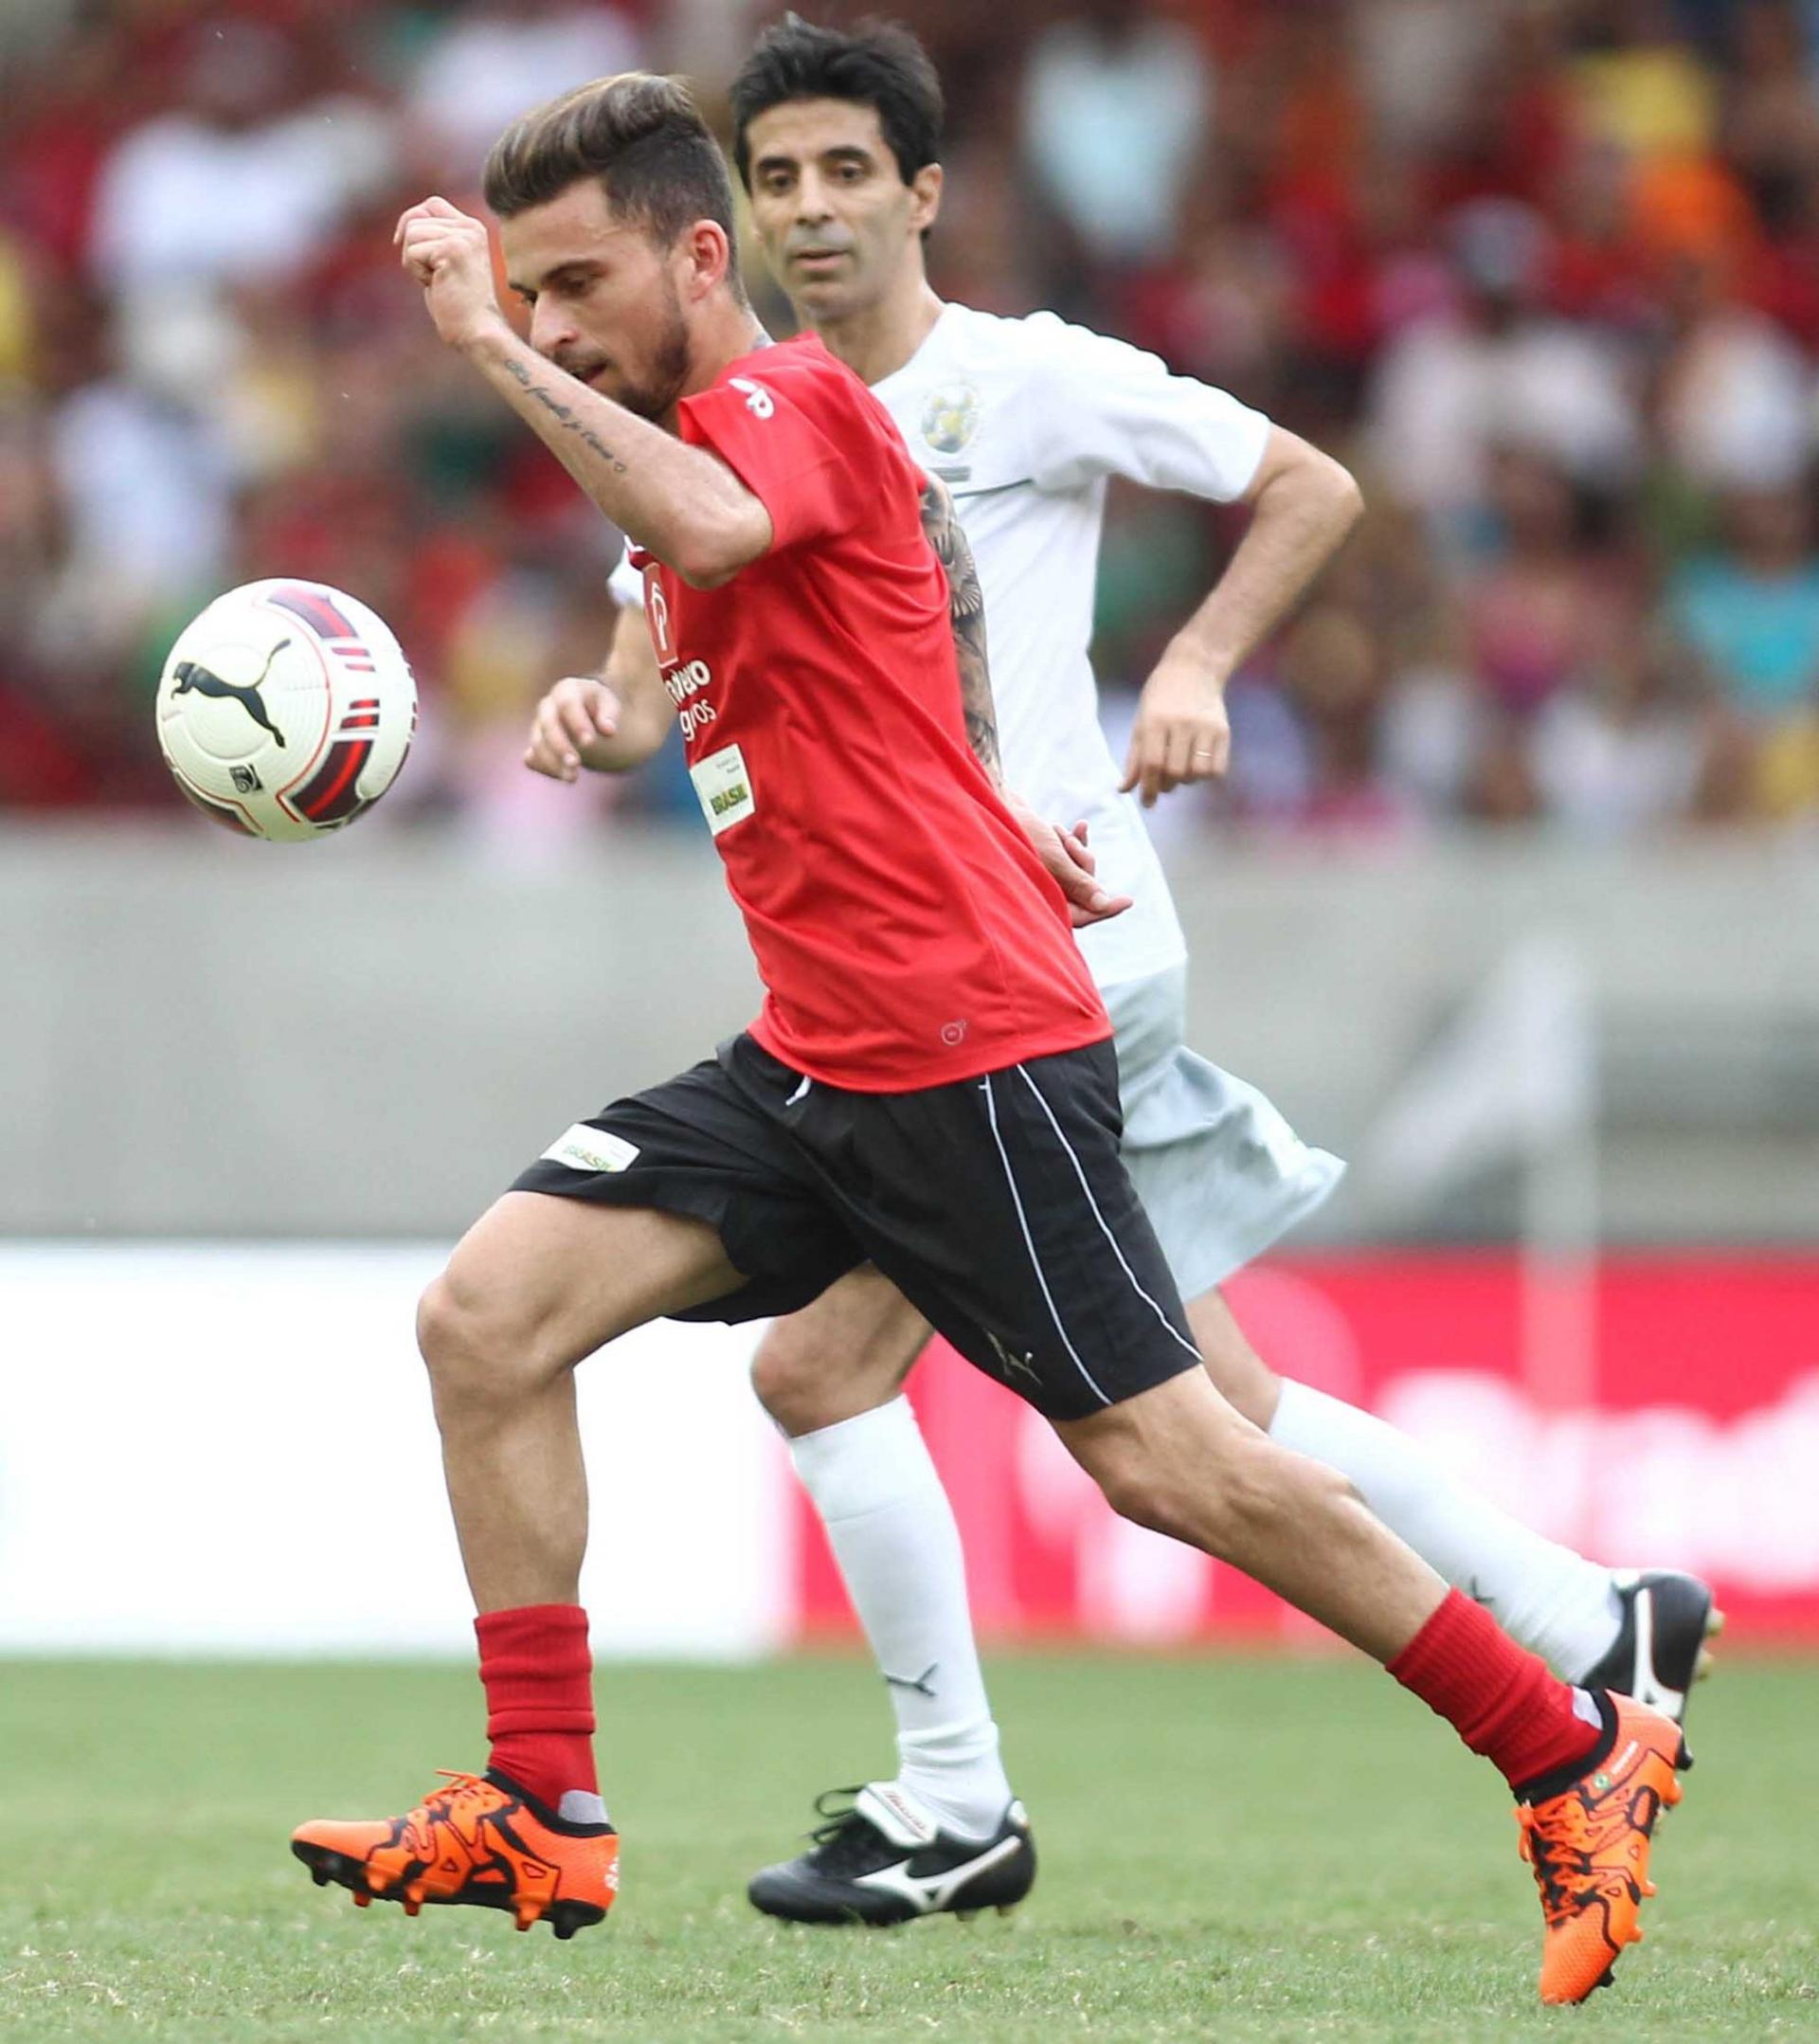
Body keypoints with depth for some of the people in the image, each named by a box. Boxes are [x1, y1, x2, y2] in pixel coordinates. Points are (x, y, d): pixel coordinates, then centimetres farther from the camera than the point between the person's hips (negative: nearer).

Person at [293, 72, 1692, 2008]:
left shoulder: (782, 396, -10)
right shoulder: (696, 445, 18)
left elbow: (707, 531, -35)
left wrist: (494, 352, -29)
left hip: (969, 1051, -9)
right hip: (811, 1060, 9)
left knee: (1167, 1463, -7)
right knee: (485, 1318, -5)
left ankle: (1579, 1755, 7)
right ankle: (541, 1820, -2)